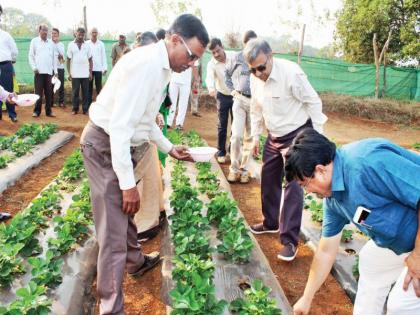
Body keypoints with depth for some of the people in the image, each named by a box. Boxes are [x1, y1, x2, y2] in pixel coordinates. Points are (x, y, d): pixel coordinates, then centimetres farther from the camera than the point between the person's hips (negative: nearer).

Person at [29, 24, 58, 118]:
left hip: (49, 71, 2)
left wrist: (55, 70, 8)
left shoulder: (51, 43, 13)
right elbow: (30, 55, 5)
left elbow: (54, 57, 14)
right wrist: (34, 67, -7)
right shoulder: (34, 41, 7)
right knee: (38, 92, -3)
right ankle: (37, 111, 2)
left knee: (49, 92, 3)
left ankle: (48, 111, 8)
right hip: (39, 71, -2)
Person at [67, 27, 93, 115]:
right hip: (75, 74, -1)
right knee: (75, 92, 4)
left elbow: (90, 60, 8)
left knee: (85, 92, 4)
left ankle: (85, 109, 10)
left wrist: (90, 72, 2)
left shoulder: (87, 45, 7)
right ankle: (75, 109, 12)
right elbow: (68, 60, 4)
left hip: (85, 74, 1)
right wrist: (69, 73, -2)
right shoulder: (71, 45, 4)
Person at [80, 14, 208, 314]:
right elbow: (119, 126, -29)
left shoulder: (161, 67, 6)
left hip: (124, 143, 10)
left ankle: (135, 261, 50)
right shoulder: (145, 64, -25)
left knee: (126, 209, 27)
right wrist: (128, 183, -25)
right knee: (113, 230, -6)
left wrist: (169, 147, 15)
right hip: (105, 145, -10)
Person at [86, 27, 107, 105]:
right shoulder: (86, 43, 3)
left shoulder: (101, 44, 6)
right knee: (89, 87, 6)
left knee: (99, 87, 3)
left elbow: (103, 56, 5)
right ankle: (89, 104, 12)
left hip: (98, 69, 0)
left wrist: (105, 68, 0)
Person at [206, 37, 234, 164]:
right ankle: (221, 152, 11)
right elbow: (209, 78, -37)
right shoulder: (211, 64, -18)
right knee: (222, 125, 0)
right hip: (223, 96, -1)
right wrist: (211, 89, -58)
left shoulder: (234, 56, -13)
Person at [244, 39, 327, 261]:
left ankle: (290, 240, -1)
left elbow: (313, 102, -16)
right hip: (274, 136, 7)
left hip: (297, 135, -7)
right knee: (268, 180, 15)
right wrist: (255, 137, 12)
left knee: (293, 185, -9)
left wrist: (317, 136, -14)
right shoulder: (255, 79, -3)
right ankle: (271, 223, 35)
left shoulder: (291, 72, -24)